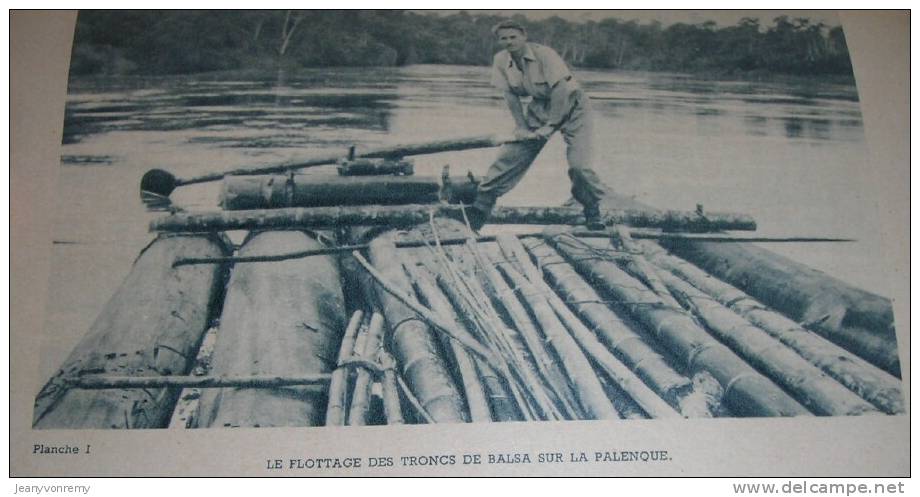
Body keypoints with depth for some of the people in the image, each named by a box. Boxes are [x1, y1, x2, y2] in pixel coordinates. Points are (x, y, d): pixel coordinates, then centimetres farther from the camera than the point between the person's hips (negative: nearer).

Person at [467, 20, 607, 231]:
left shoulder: (544, 54, -25)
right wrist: (521, 127, -12)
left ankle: (592, 209, 5)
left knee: (578, 164, -17)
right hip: (540, 105, 5)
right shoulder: (501, 60, -9)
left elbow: (560, 91, -27)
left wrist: (550, 126, -27)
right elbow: (510, 95, -4)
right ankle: (483, 202, -2)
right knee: (511, 153, -7)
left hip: (570, 103, -5)